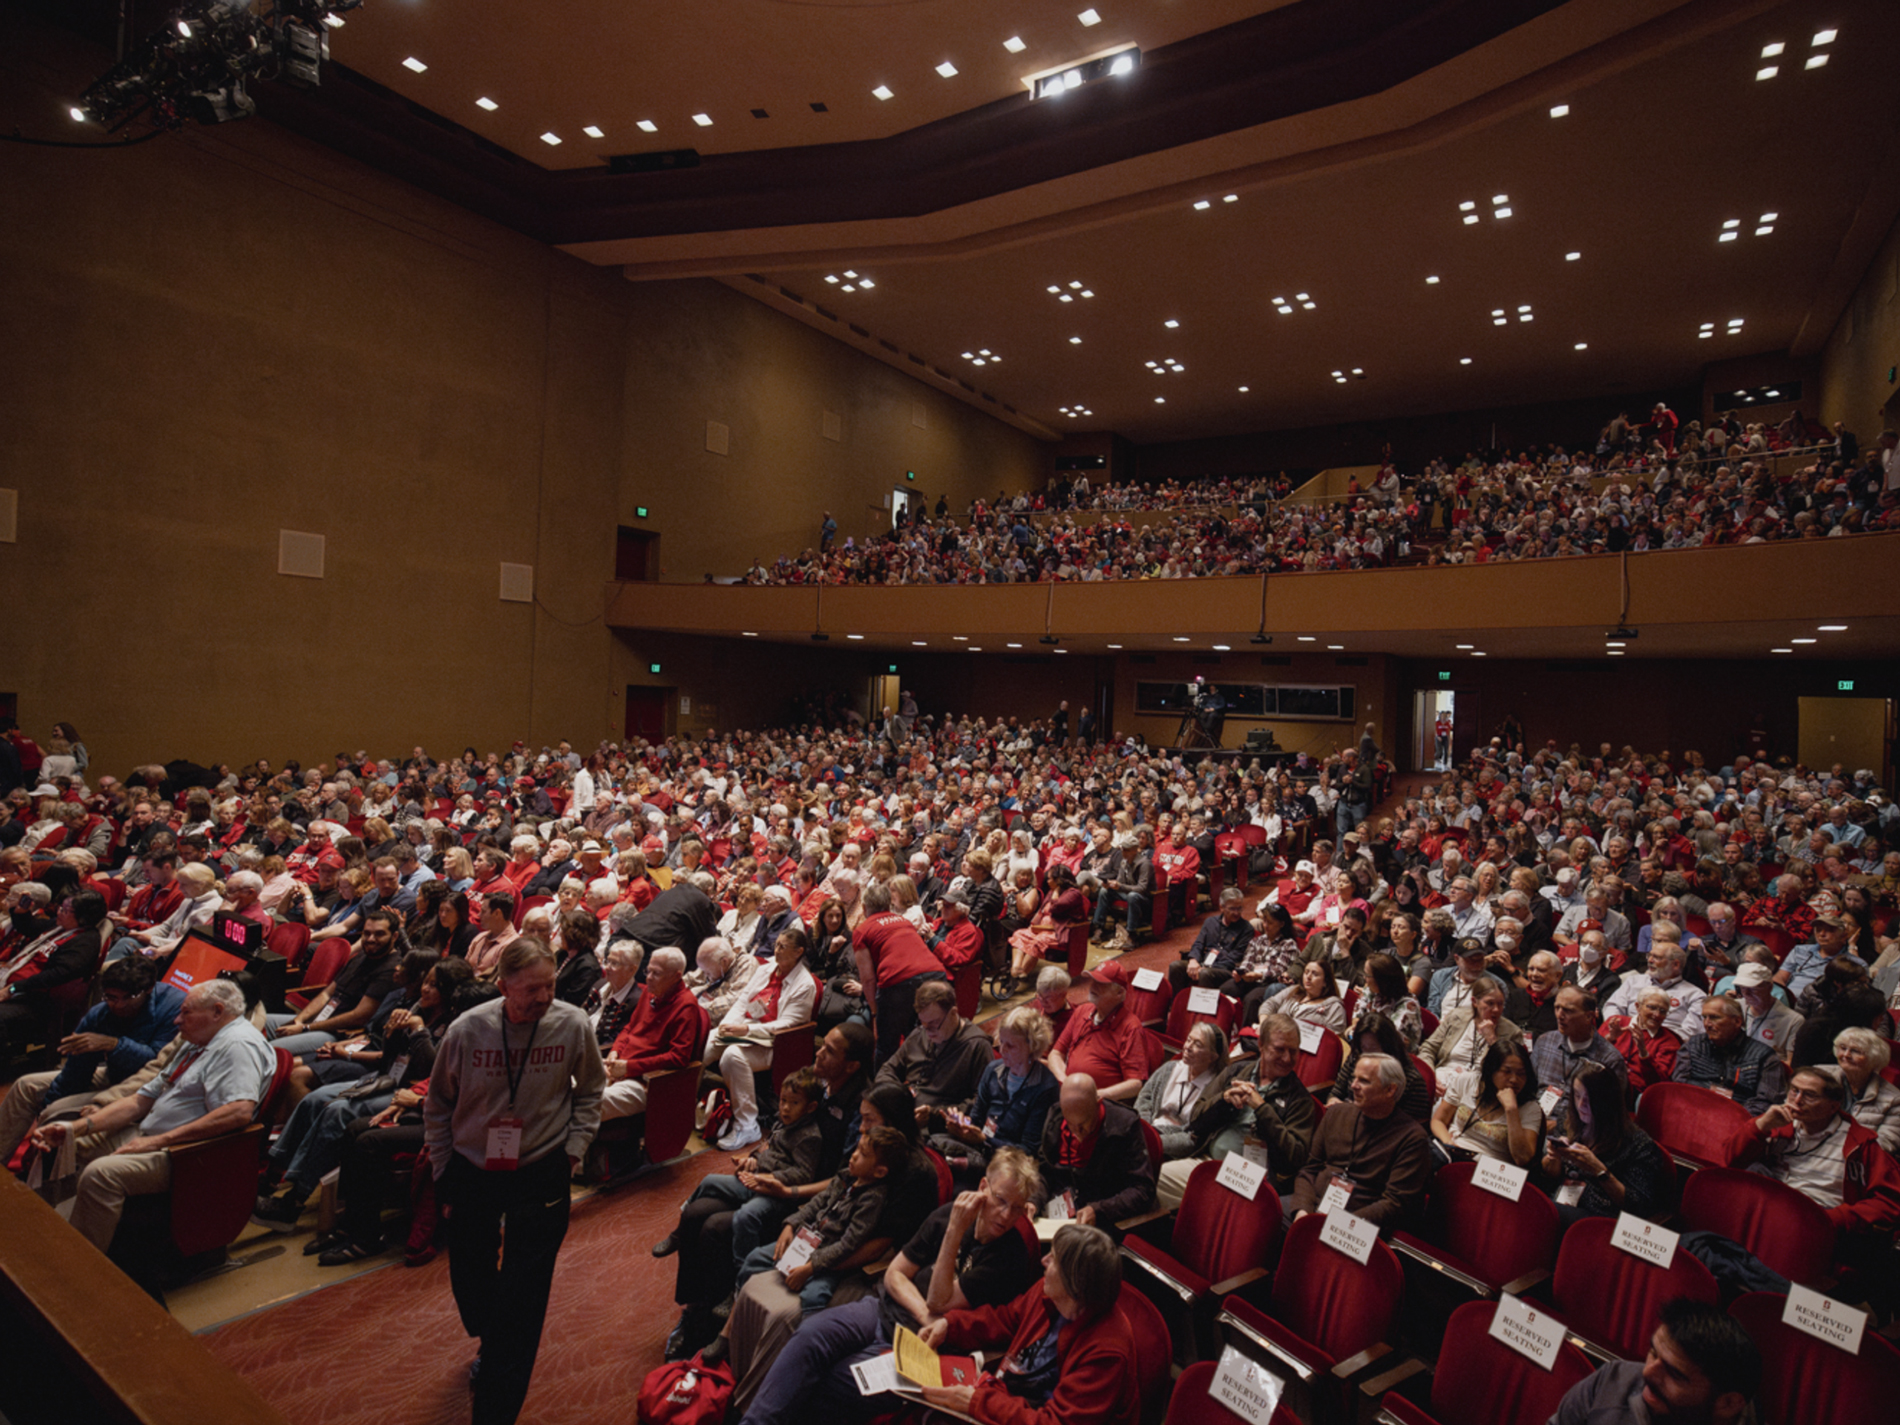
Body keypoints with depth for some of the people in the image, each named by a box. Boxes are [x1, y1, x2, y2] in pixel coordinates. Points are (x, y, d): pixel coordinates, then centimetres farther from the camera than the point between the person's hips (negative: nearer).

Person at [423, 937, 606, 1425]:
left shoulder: (573, 1026, -17)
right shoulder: (466, 1030, -16)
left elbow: (590, 1089, 3)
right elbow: (438, 1107, 1)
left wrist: (574, 1147, -3)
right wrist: (443, 1177, 3)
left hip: (541, 1173, -2)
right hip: (471, 1171, 2)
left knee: (522, 1299, 0)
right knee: (470, 1281, 21)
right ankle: (490, 1348, 55)